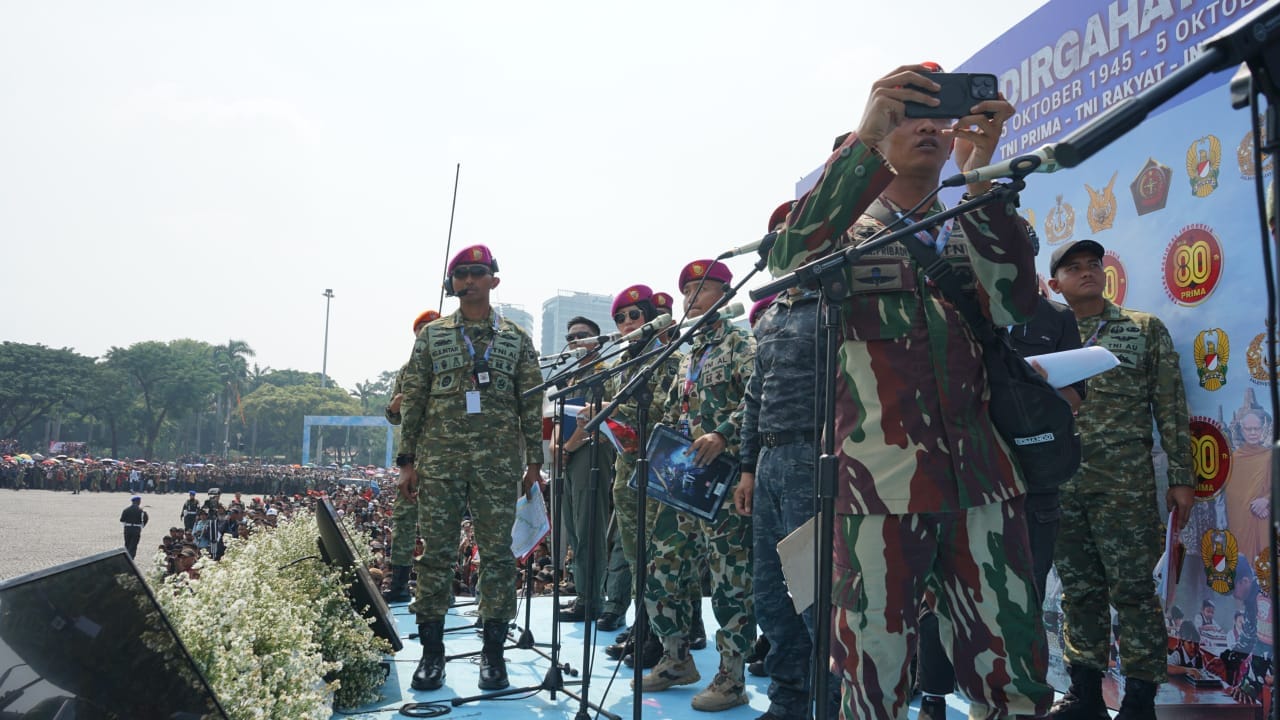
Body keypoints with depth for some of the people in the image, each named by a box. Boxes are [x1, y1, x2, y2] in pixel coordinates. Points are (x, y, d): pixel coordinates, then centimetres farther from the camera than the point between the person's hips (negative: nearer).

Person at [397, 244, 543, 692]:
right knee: (435, 553, 1)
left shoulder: (516, 339, 9)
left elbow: (531, 404, 8)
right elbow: (412, 402, 7)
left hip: (498, 462, 0)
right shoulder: (432, 335, 10)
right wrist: (407, 460, 1)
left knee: (497, 553, 2)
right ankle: (432, 653, 12)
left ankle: (493, 653, 11)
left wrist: (534, 461, 2)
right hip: (439, 458, 0)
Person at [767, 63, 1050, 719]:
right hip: (880, 485, -2)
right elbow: (790, 258, -15)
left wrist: (978, 171, -16)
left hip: (982, 481, 3)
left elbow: (1014, 302, -5)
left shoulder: (977, 226, 17)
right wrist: (863, 139, -24)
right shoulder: (849, 229, 9)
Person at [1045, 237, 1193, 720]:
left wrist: (1181, 477, -1)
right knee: (1078, 590, 9)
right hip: (1060, 485, 2)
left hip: (1126, 486, -2)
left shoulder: (1145, 329, 7)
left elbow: (1171, 409, 4)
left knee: (1132, 590, 0)